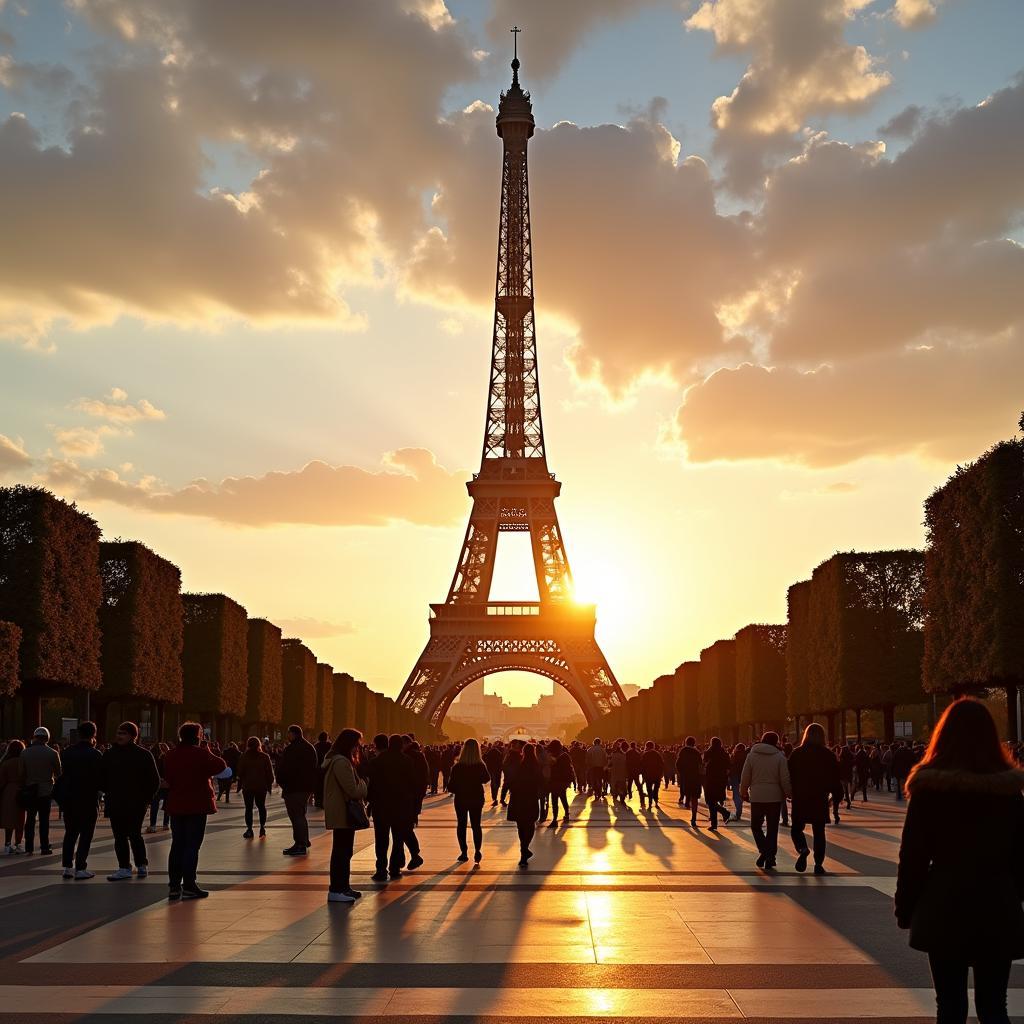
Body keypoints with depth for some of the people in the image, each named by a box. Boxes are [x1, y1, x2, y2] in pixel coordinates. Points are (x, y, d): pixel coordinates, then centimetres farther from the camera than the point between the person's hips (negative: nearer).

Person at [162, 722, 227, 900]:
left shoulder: (171, 755, 5)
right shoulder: (200, 754, -13)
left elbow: (167, 778, 13)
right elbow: (220, 766, -8)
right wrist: (209, 754, 5)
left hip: (176, 806, 6)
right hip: (197, 805, -6)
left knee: (177, 845, 12)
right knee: (192, 845, -3)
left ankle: (173, 886, 13)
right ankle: (189, 887, -4)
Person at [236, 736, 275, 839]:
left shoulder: (244, 757, -5)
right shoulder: (265, 757, -3)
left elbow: (239, 772, -2)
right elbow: (270, 772, -1)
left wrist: (240, 783, 10)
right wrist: (270, 784, 7)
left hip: (247, 786, -1)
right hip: (262, 786, 1)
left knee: (248, 808, 4)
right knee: (261, 806, 14)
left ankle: (249, 829, 0)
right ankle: (262, 827, 6)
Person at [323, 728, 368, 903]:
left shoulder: (341, 761, 16)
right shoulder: (341, 762, -18)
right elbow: (353, 790, -20)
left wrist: (361, 784, 5)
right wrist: (364, 784, -3)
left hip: (342, 814, 11)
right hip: (343, 815, -11)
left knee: (344, 851, 17)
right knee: (342, 851, -7)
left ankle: (343, 886, 25)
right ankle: (336, 890, -4)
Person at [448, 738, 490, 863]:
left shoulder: (457, 767, -18)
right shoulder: (481, 766, -14)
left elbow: (451, 786, -13)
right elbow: (487, 779, 6)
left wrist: (456, 791, 5)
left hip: (461, 799, -1)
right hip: (477, 799, 1)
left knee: (461, 825, 13)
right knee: (476, 825, 12)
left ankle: (464, 852, 13)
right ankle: (477, 851, 0)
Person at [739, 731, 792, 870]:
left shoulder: (751, 756, 1)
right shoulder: (779, 757, -3)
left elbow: (745, 777, 3)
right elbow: (785, 779, -6)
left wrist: (744, 792, 17)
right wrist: (789, 793, 8)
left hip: (757, 797, 0)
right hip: (775, 797, 0)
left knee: (756, 825, 13)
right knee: (772, 828, 9)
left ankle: (763, 850, -8)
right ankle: (770, 857, 7)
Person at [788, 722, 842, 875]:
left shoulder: (796, 753, -2)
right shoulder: (828, 755, -2)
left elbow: (790, 776, -1)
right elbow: (835, 778, -1)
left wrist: (791, 793, 11)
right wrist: (836, 796, 11)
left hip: (800, 799, 0)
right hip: (820, 799, 0)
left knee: (796, 829, 12)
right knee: (819, 831, 10)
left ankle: (802, 849, -17)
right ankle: (818, 865, 6)